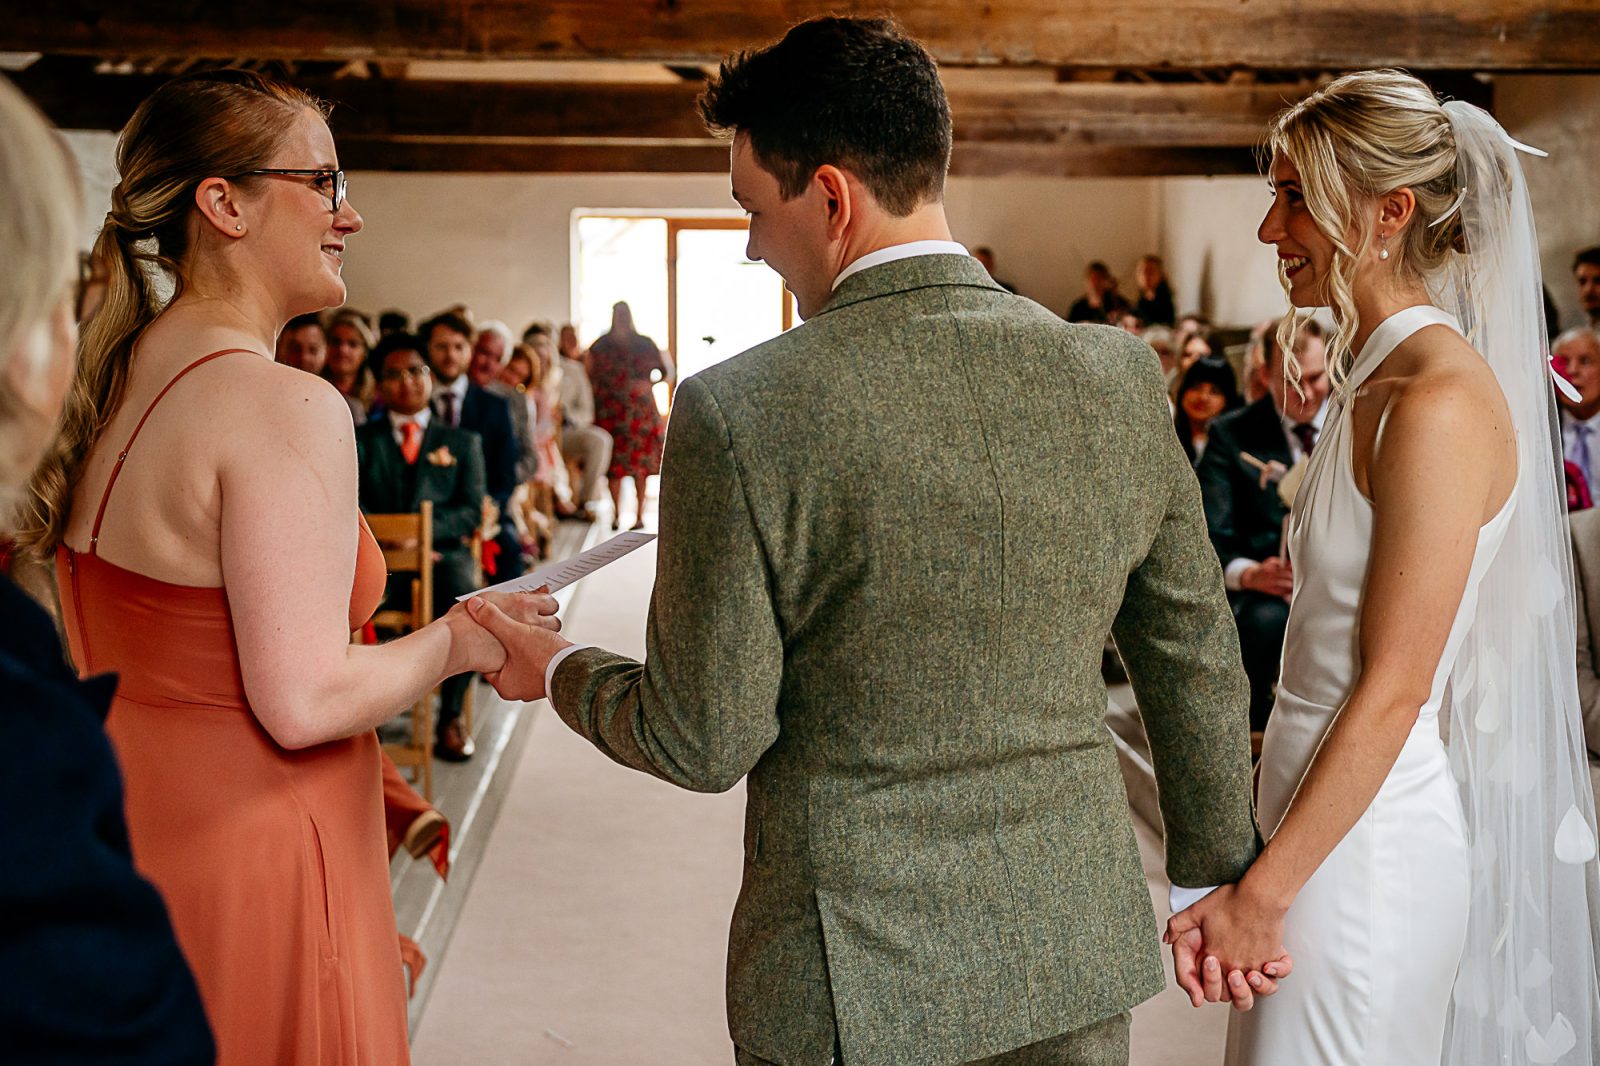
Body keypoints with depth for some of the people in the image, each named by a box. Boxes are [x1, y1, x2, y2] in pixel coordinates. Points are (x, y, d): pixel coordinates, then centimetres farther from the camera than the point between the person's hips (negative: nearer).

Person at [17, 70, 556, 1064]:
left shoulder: (110, 382, 6)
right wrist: (460, 640, -8)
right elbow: (304, 702, -23)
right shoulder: (287, 405, -21)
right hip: (245, 866, -8)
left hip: (119, 827, 9)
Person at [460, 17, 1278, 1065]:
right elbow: (1197, 662, 3)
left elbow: (704, 740, -12)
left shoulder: (739, 413, -19)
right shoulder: (1119, 377, -7)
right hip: (1080, 954, 4)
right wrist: (1222, 873, 17)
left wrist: (560, 668, 8)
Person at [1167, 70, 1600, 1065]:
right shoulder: (1378, 378, 8)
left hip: (1368, 843, -9)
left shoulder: (1441, 401, -20)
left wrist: (1260, 895, -18)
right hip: (1332, 815, 9)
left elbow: (1394, 687, -21)